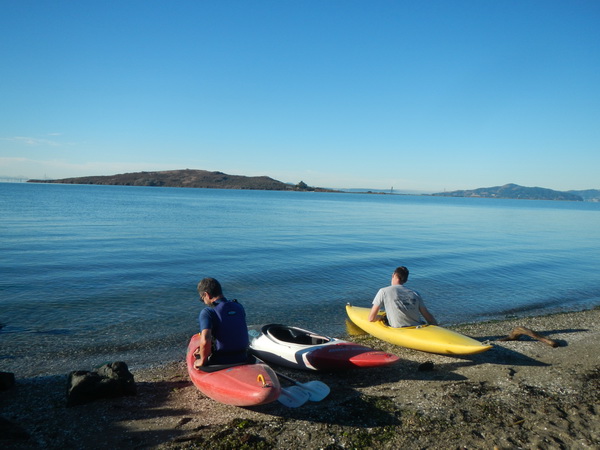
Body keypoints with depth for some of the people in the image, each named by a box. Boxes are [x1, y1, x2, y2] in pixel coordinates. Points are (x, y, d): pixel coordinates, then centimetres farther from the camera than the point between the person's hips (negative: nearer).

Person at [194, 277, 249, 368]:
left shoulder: (207, 312, -15)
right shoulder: (239, 307, 4)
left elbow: (205, 341, -29)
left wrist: (203, 361, -11)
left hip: (221, 363, -5)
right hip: (242, 360, 6)